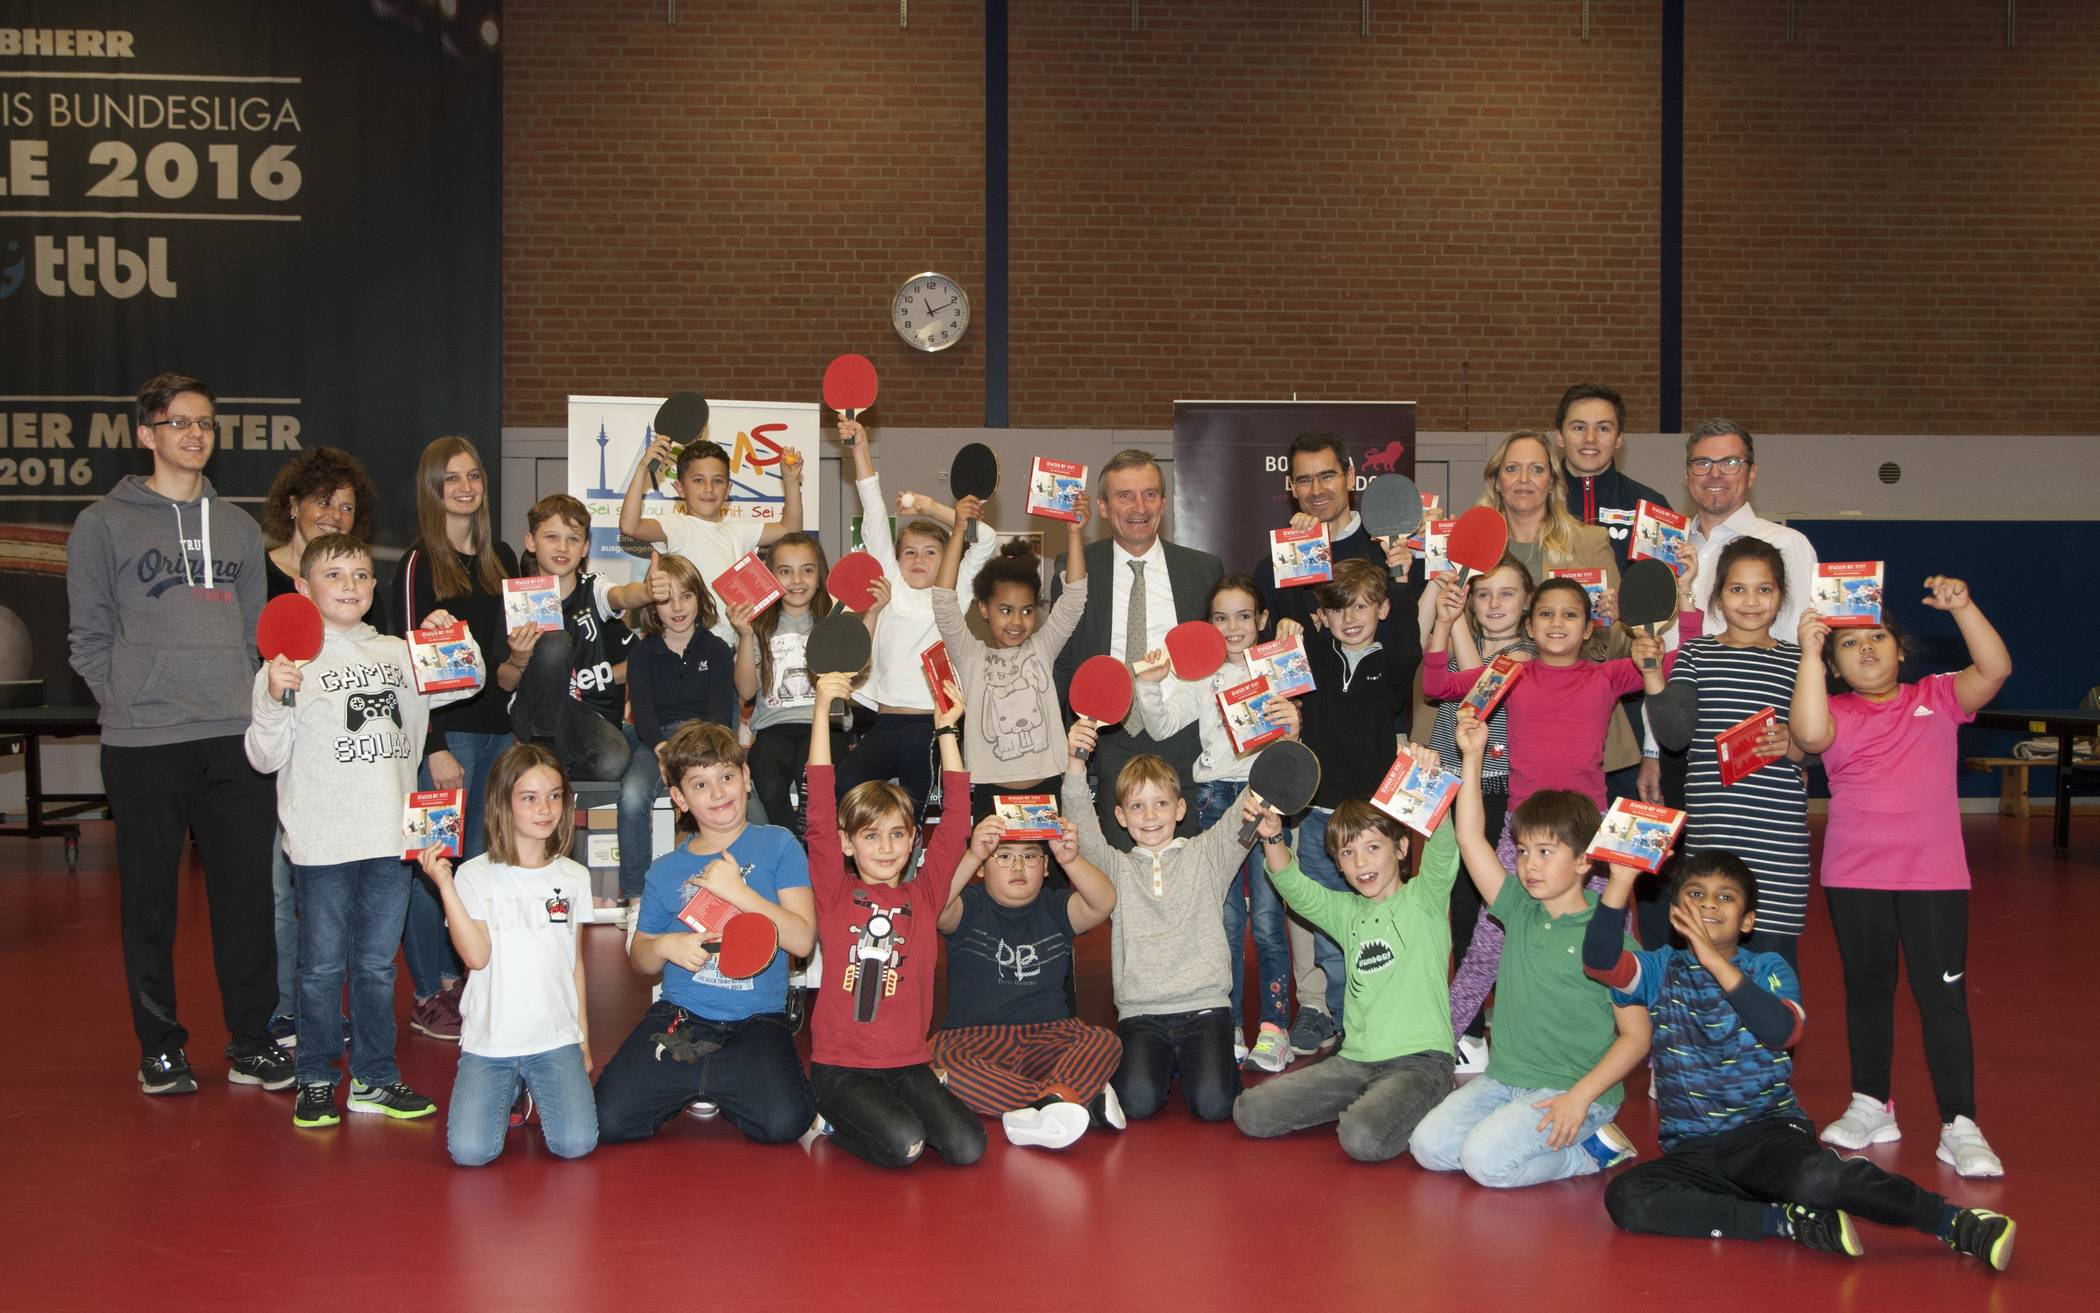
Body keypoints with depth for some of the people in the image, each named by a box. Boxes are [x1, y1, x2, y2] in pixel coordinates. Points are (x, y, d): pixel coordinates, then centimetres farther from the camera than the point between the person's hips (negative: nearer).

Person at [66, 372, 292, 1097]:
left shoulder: (238, 527, 15)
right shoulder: (104, 523, 3)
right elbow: (89, 635, 3)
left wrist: (247, 702, 6)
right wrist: (126, 705, -4)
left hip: (235, 739, 3)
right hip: (142, 744, -3)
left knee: (248, 894, 3)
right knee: (150, 901, 5)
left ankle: (252, 1042, 13)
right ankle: (160, 1047, 16)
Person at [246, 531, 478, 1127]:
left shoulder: (397, 654, 11)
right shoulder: (292, 661, -3)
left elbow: (468, 681, 23)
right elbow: (266, 756, -5)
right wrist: (275, 699, -21)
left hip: (389, 837, 4)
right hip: (323, 843, -4)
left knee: (377, 964, 12)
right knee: (321, 965, 5)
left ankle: (374, 1078, 22)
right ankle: (315, 1079, 19)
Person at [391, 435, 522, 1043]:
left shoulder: (501, 558, 13)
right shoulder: (418, 566, -5)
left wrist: (520, 653, -2)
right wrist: (434, 749, -13)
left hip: (498, 727, 6)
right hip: (446, 730, -6)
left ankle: (459, 981, 20)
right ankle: (429, 997, 7)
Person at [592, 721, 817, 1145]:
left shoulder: (777, 845, 1)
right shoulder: (665, 871, 9)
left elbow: (802, 939, -8)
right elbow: (640, 958, 17)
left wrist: (738, 892, -16)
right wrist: (665, 946, -6)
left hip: (756, 1020, -2)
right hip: (678, 1016, 2)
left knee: (783, 1123, -27)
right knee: (607, 1121, -17)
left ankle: (691, 1081, 5)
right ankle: (705, 1086, 12)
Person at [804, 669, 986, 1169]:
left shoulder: (923, 894, 9)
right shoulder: (835, 893, 2)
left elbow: (956, 819, 5)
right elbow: (820, 813, -7)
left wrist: (946, 728, 4)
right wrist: (822, 709, -12)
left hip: (908, 1062, 3)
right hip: (840, 1065, -3)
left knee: (966, 1149, -18)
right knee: (903, 1145, -26)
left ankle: (889, 1107, 10)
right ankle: (837, 1116, 4)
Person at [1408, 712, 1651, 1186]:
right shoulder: (1520, 911, 6)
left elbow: (1636, 1035, -9)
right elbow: (1470, 839, 2)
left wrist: (1579, 1097, -19)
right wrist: (1472, 756, -4)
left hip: (1573, 1090, -6)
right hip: (1504, 1079, 6)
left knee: (1485, 1159, -24)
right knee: (1428, 1146, -11)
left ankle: (1593, 1150, -1)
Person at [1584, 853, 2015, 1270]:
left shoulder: (1767, 969, 4)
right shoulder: (1662, 969, 9)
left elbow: (1784, 1031, -18)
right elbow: (1600, 961, -12)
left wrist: (1716, 963, -24)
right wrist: (1621, 882, -23)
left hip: (1769, 1129, -2)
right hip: (1690, 1149, 3)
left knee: (1816, 1179, -38)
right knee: (1624, 1198, -29)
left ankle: (1959, 1224, -21)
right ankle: (1789, 1222, -23)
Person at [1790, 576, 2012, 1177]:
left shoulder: (1937, 698, 5)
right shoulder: (1838, 713, 1)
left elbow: (1994, 670, -10)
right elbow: (1809, 733, -22)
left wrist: (1961, 607, -20)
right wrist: (1809, 653, -25)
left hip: (1934, 875, -1)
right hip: (1854, 878, 1)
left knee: (1942, 994, -2)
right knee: (1866, 990, 14)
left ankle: (1959, 1125, 3)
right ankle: (1871, 1106, 29)